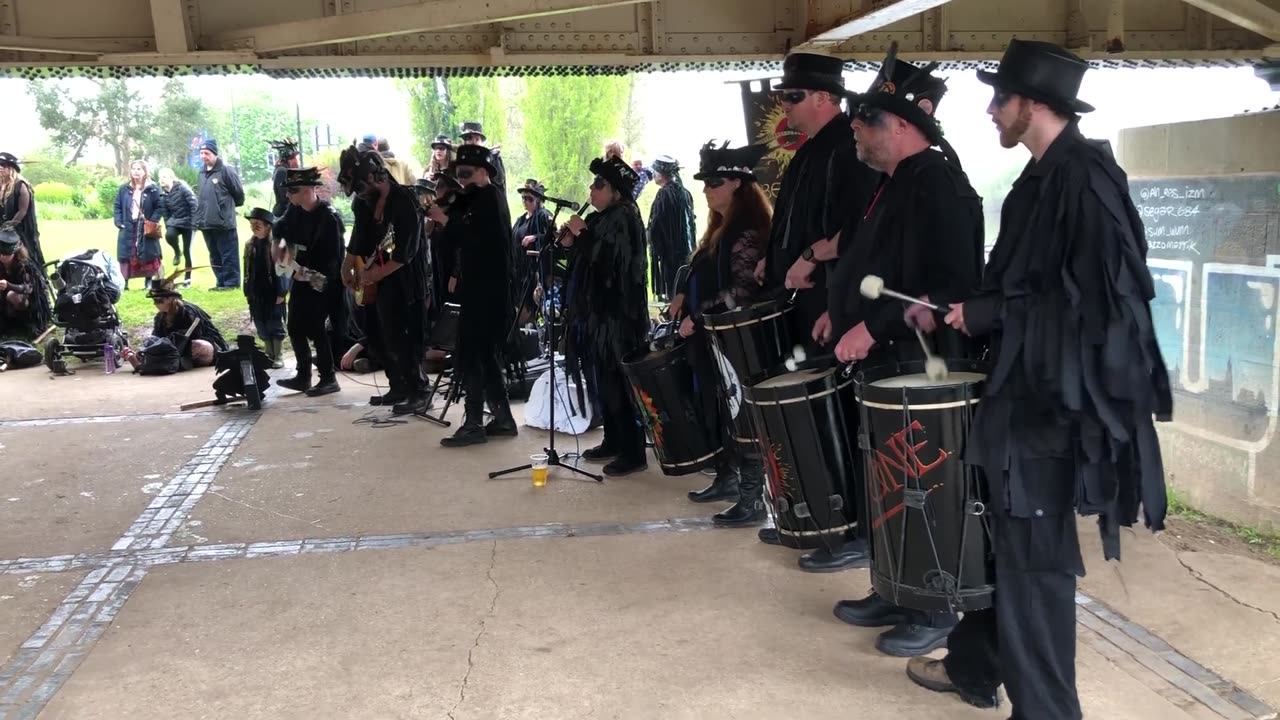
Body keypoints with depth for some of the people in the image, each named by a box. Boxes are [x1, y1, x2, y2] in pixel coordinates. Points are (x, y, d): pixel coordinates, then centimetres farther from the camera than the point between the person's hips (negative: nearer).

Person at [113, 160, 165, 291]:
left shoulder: (153, 189, -1)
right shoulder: (124, 189, 9)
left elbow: (160, 207, -2)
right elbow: (117, 207, 11)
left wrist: (152, 222, -12)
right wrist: (119, 223, -3)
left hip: (146, 229, -3)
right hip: (128, 229, 3)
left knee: (148, 256, 0)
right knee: (126, 256, 3)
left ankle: (148, 283, 8)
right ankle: (124, 282, 9)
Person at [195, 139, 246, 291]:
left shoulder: (226, 171, -9)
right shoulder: (202, 173, 14)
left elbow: (239, 193, -4)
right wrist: (200, 217, 15)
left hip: (224, 223, -8)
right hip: (207, 223, 8)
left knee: (228, 255, -2)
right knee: (215, 256, 13)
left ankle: (231, 282, 4)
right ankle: (221, 282, 21)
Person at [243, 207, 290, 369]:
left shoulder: (276, 244, -11)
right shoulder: (250, 245, 7)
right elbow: (247, 271, 12)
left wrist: (281, 293, -15)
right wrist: (247, 292, 11)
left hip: (273, 293, -6)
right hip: (256, 294, 6)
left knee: (275, 325, 2)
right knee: (261, 326, 11)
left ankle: (279, 357, 11)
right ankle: (270, 354, 22)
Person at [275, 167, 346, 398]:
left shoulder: (328, 217, -22)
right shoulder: (295, 211, 2)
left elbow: (333, 257, -23)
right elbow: (280, 230, 22)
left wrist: (310, 274, -26)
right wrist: (280, 250, 6)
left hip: (322, 282, -8)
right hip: (300, 277, 8)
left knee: (314, 328, -9)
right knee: (295, 327, 11)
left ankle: (328, 379, 2)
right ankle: (303, 376, 22)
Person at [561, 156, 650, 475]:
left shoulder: (623, 220, -13)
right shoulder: (599, 219, 13)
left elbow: (607, 260, -24)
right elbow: (586, 259, 19)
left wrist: (582, 234, -13)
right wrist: (571, 242, 0)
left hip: (616, 314, -9)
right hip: (597, 311, 9)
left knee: (618, 382, -6)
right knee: (602, 380, 14)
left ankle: (633, 452, 0)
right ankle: (613, 441, 24)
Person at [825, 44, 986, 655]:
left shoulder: (937, 183, -16)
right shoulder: (894, 182, 14)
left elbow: (946, 283, -24)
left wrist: (873, 327, -23)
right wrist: (845, 310, 14)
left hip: (921, 365, -10)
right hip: (884, 360, 10)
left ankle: (934, 613, 14)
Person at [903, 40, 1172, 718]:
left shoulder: (1083, 176, -17)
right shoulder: (1042, 176, 12)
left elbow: (1091, 297, -23)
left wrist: (984, 315, -16)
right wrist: (952, 306, 14)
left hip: (1059, 395, -9)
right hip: (1025, 384, 9)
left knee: (1034, 554, 0)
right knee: (1006, 536, 19)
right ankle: (973, 665, 35)